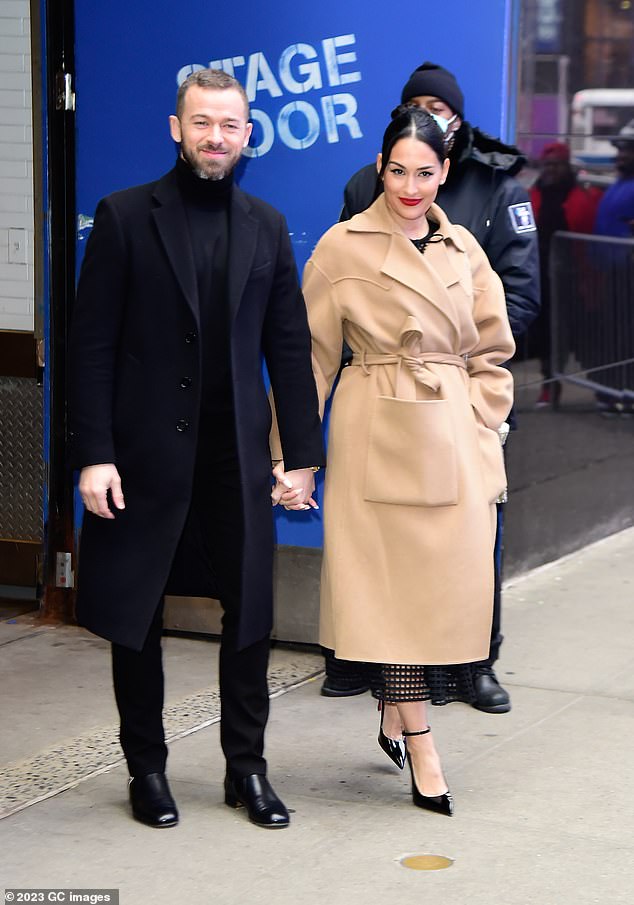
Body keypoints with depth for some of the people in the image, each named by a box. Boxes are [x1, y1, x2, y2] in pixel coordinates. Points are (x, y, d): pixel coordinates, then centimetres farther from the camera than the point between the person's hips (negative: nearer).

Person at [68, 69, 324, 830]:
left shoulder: (266, 227, 8)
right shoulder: (124, 217, -2)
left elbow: (289, 348, 8)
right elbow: (92, 345, -5)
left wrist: (302, 455, 3)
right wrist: (93, 454, -12)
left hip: (238, 455, 3)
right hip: (146, 454, -3)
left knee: (249, 613, 7)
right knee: (135, 618, 7)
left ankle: (247, 767, 21)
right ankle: (146, 768, 22)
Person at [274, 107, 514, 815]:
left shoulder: (463, 250, 10)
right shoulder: (344, 247, -2)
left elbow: (492, 352, 17)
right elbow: (312, 356, -1)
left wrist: (480, 423, 5)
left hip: (455, 442, 4)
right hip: (378, 437, -4)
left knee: (449, 584, 4)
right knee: (393, 583, -3)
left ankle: (396, 716, 27)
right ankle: (421, 751, 4)